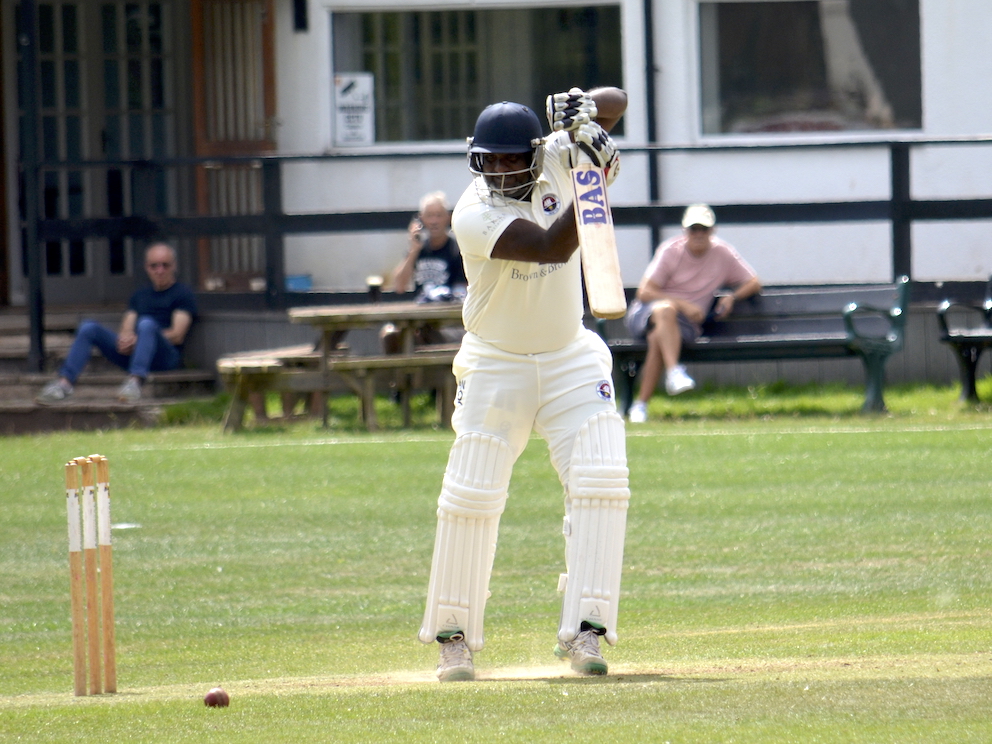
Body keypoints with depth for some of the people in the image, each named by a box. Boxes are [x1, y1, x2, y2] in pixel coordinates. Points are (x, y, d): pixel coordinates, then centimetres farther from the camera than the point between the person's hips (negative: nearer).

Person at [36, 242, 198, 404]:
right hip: (131, 352, 5)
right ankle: (65, 383, -27)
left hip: (166, 355, -5)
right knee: (88, 327, -13)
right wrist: (125, 338, -7)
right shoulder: (140, 296, 27)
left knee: (146, 324, -37)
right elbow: (126, 329, 19)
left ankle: (134, 382, -54)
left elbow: (177, 336, -4)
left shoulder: (183, 294, 8)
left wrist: (137, 340, -14)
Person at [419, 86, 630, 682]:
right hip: (495, 366, -3)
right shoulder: (475, 217, -21)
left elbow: (617, 101, -5)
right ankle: (454, 636, 9)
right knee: (470, 497, -5)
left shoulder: (555, 158, -7)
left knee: (601, 481, -13)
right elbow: (552, 247, -33)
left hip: (570, 359, 3)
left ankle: (584, 629, -13)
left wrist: (582, 110, -27)